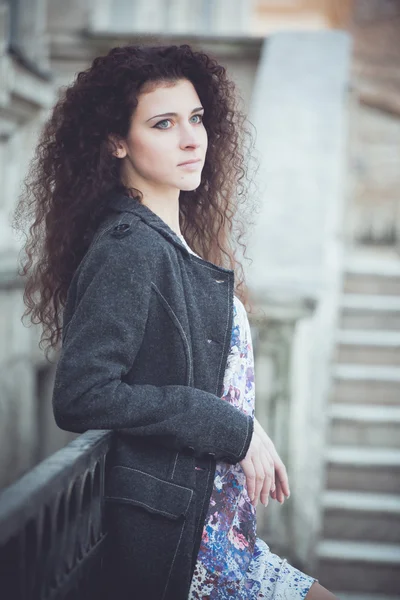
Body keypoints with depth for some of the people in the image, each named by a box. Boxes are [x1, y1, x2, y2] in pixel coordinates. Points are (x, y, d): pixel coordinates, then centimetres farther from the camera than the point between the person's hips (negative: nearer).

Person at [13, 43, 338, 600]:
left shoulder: (173, 245, 12)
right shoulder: (130, 247, -16)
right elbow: (81, 396, -24)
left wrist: (250, 443, 6)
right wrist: (234, 429, -19)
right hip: (168, 540, -9)